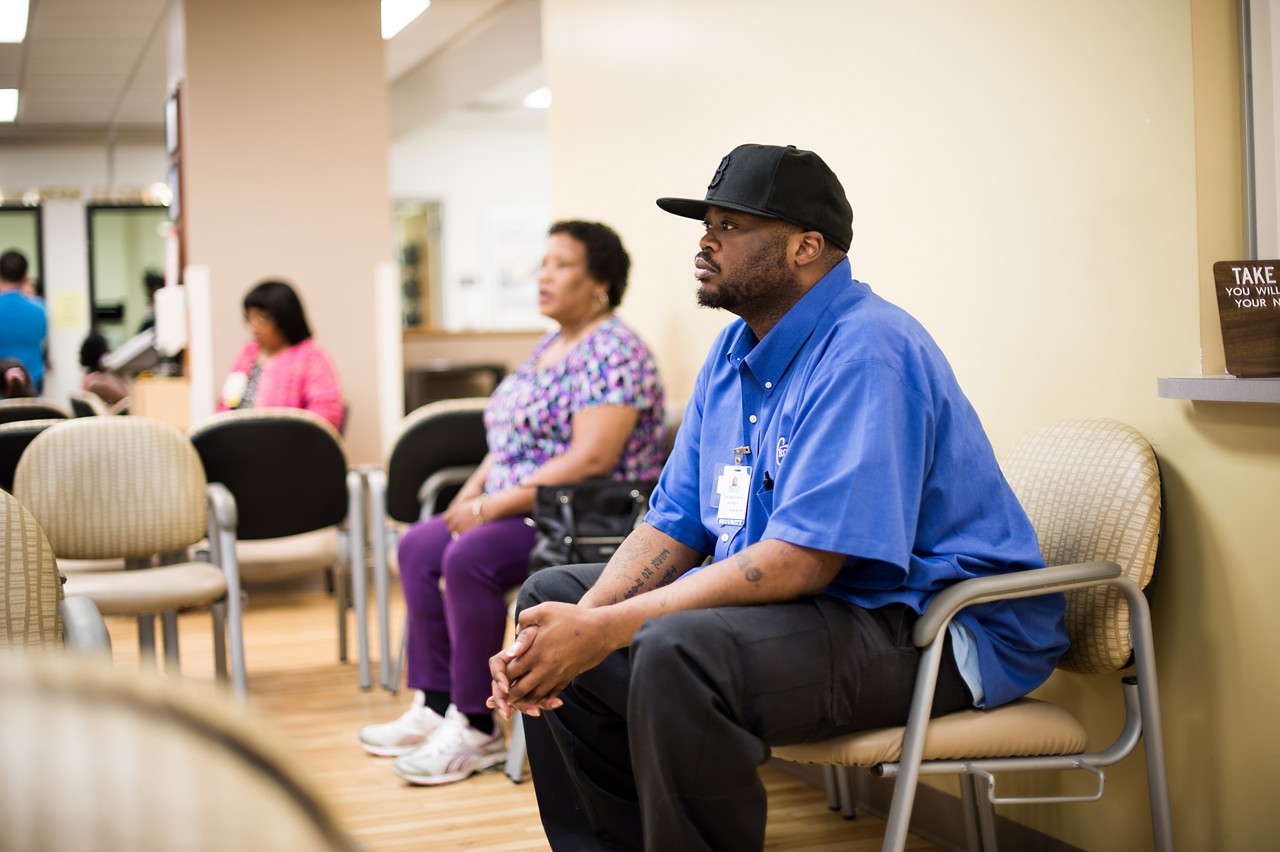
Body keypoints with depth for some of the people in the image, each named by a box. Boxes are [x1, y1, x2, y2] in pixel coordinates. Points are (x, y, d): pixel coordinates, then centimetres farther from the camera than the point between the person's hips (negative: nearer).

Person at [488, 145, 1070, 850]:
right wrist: (572, 625, -10)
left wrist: (607, 628, -28)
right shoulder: (734, 352, 10)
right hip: (793, 603, 10)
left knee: (679, 653, -35)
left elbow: (802, 560, -27)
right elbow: (674, 525, 8)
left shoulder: (866, 354, -20)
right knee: (550, 596, 9)